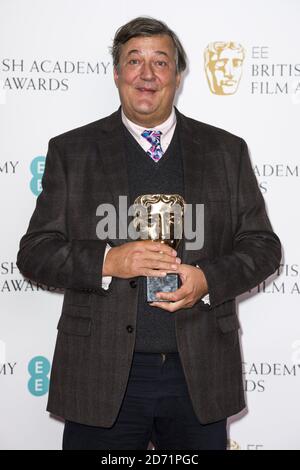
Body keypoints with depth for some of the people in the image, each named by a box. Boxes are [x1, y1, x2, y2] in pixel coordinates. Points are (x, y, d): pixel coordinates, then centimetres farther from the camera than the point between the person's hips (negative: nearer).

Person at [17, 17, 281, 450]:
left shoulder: (227, 150, 8)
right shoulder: (71, 151, 5)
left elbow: (262, 245, 7)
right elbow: (34, 252, 1)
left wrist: (207, 279, -12)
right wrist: (107, 262, -17)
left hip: (200, 376, 1)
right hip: (102, 378, -1)